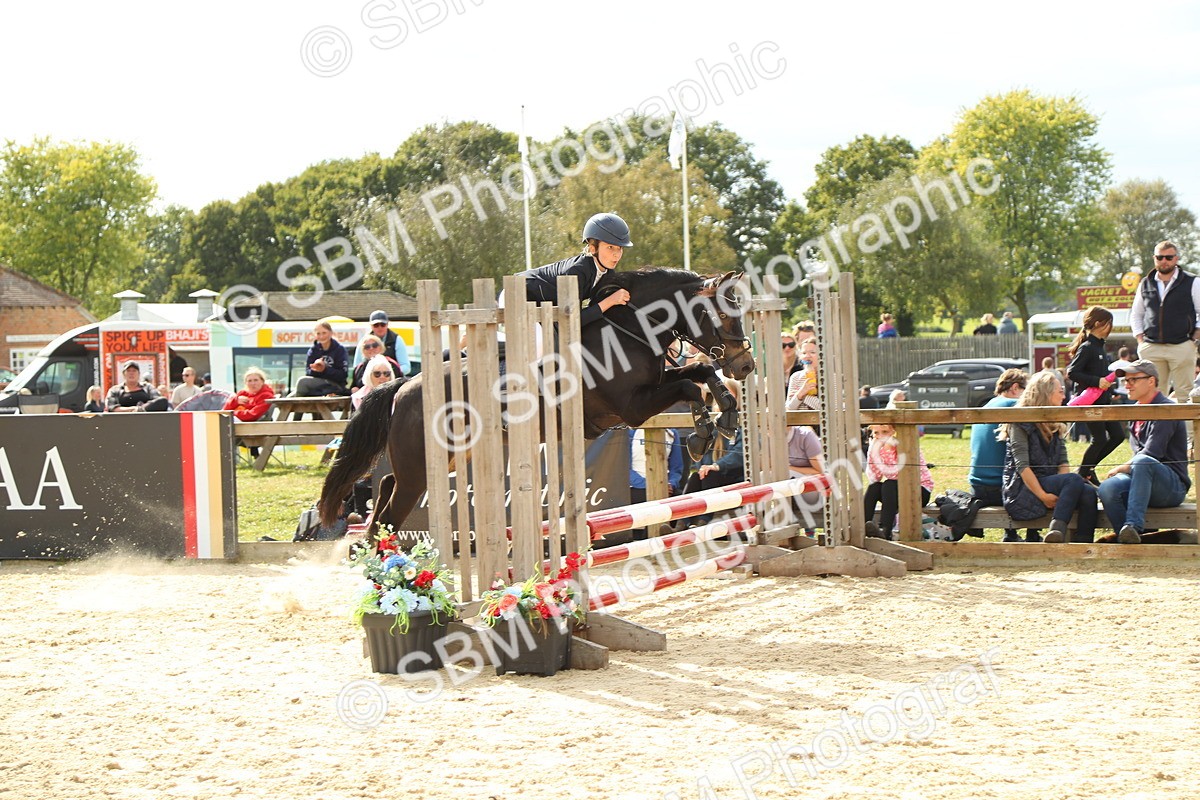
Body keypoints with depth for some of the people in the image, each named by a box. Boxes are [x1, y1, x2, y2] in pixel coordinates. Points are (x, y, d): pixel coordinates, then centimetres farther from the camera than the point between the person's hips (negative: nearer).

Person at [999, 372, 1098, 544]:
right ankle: (1056, 532, -45)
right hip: (1021, 489, -6)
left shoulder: (1055, 425, 20)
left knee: (1088, 492, -24)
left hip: (1050, 484, 6)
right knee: (1075, 480, -31)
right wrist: (1043, 496, -23)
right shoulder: (1020, 424, -3)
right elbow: (1022, 465, -13)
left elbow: (1063, 462, 12)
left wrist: (1063, 488, -10)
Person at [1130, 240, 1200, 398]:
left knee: (1184, 393, -5)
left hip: (1181, 347, -3)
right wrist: (1140, 338, 12)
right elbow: (1135, 315, 23)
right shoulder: (1145, 284, 14)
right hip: (1151, 348, 3)